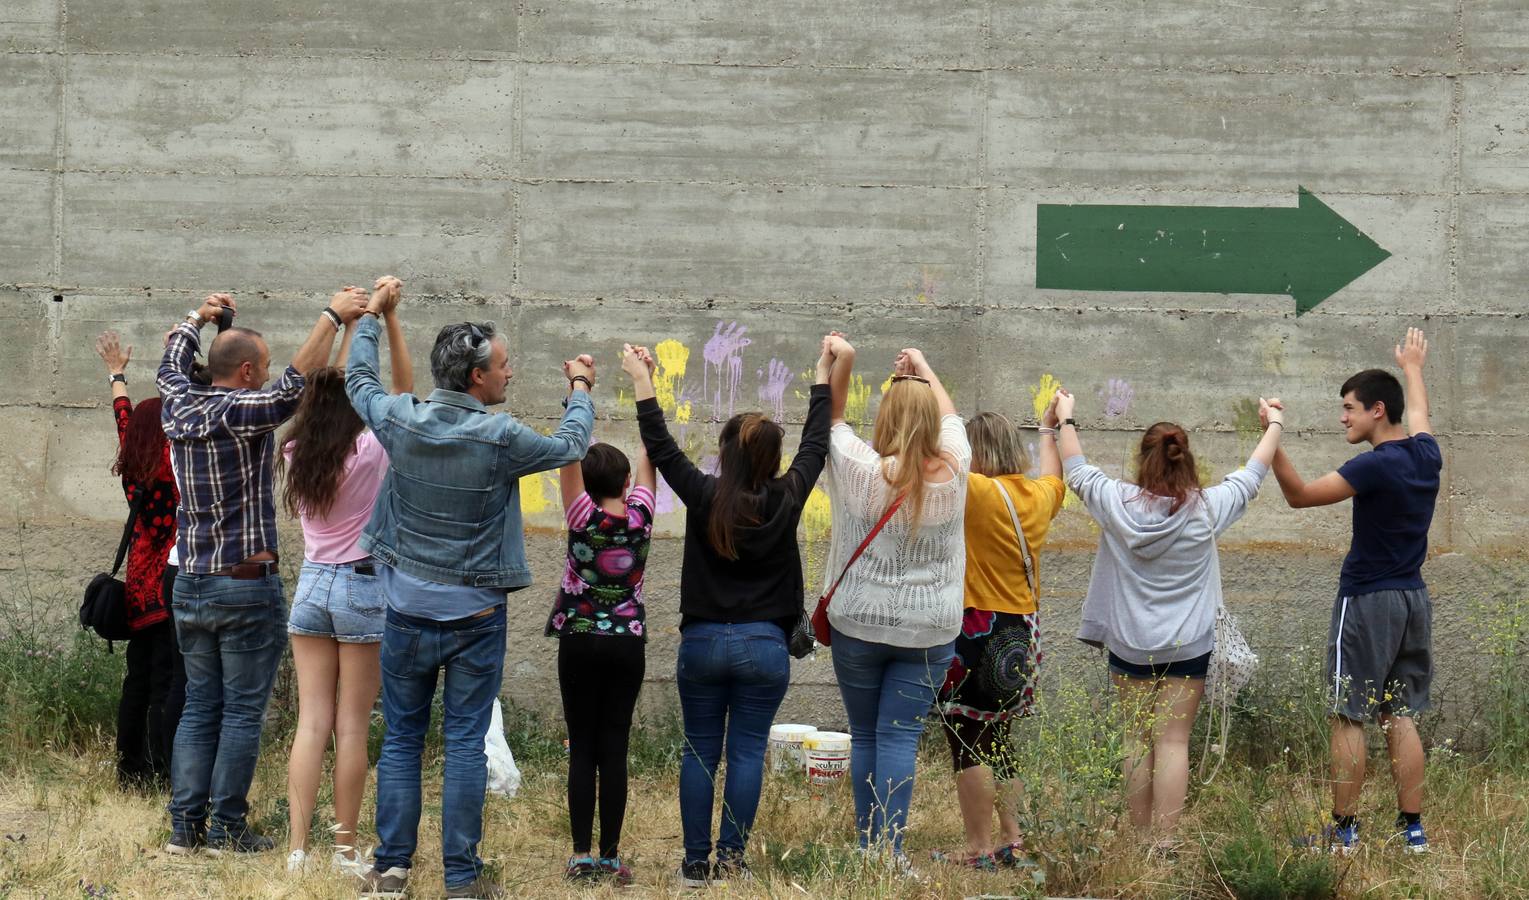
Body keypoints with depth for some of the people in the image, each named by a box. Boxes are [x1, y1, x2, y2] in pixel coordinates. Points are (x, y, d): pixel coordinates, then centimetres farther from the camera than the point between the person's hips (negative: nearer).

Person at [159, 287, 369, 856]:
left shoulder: (180, 409, 5)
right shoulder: (242, 413, -14)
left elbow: (171, 364, 25)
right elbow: (297, 383, -24)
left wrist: (199, 317, 39)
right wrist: (332, 316, -18)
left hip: (190, 587, 7)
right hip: (246, 587, -7)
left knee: (198, 708, 11)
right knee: (243, 712, 0)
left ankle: (184, 825, 8)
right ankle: (227, 830, 0)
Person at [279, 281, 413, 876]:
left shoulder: (296, 453, 3)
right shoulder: (369, 452, -10)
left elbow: (331, 388, 17)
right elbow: (404, 389, -3)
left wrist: (349, 326, 22)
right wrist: (389, 320, -2)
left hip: (312, 584, 4)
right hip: (363, 585, -4)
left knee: (311, 724, 3)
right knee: (352, 728, 1)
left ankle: (297, 849, -1)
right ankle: (345, 850, 5)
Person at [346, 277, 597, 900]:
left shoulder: (401, 421, -5)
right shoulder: (500, 437, -15)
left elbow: (358, 380, 17)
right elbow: (569, 447, 4)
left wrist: (373, 313, 32)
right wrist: (580, 389, 23)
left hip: (408, 613, 3)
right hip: (475, 615, -3)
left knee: (401, 741, 10)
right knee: (465, 744, 1)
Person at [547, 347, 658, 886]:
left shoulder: (582, 518, -10)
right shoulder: (641, 516, -4)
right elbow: (650, 448, 1)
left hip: (580, 641, -2)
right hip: (627, 644, 2)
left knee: (582, 750, 1)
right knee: (614, 750, 2)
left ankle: (582, 856, -2)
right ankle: (611, 858, 0)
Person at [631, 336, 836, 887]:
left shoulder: (704, 497, -10)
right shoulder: (785, 500, -7)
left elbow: (660, 447, 2)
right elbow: (816, 446, 8)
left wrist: (642, 385, 13)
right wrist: (823, 379, 19)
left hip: (703, 641, 0)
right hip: (764, 645, 0)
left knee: (700, 752, 7)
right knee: (747, 753, 3)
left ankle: (696, 864, 6)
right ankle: (731, 863, 2)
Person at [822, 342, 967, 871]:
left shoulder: (861, 470, -13)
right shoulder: (953, 471, -7)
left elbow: (832, 420, 5)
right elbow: (950, 416, 14)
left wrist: (841, 362, 3)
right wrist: (924, 370, 27)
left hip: (859, 624, -1)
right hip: (929, 630, 1)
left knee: (864, 736, 10)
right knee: (901, 737, 1)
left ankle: (868, 846, 16)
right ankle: (892, 851, -4)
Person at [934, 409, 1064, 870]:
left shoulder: (981, 492, -17)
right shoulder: (1039, 496, 7)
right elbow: (1055, 478, 30)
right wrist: (1049, 431, 45)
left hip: (978, 631, -8)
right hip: (1021, 636, 8)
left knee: (968, 745, -3)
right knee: (997, 742, 18)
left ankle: (979, 849, -2)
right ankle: (1012, 842, 21)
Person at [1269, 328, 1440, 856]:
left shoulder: (1377, 466, -17)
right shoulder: (1426, 455, 5)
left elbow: (1299, 496, -16)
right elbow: (1417, 414, 28)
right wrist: (1413, 368, 46)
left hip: (1367, 602, -7)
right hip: (1413, 601, 7)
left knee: (1349, 719, -1)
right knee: (1400, 718, 10)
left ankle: (1343, 832, 1)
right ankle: (1412, 828, 9)